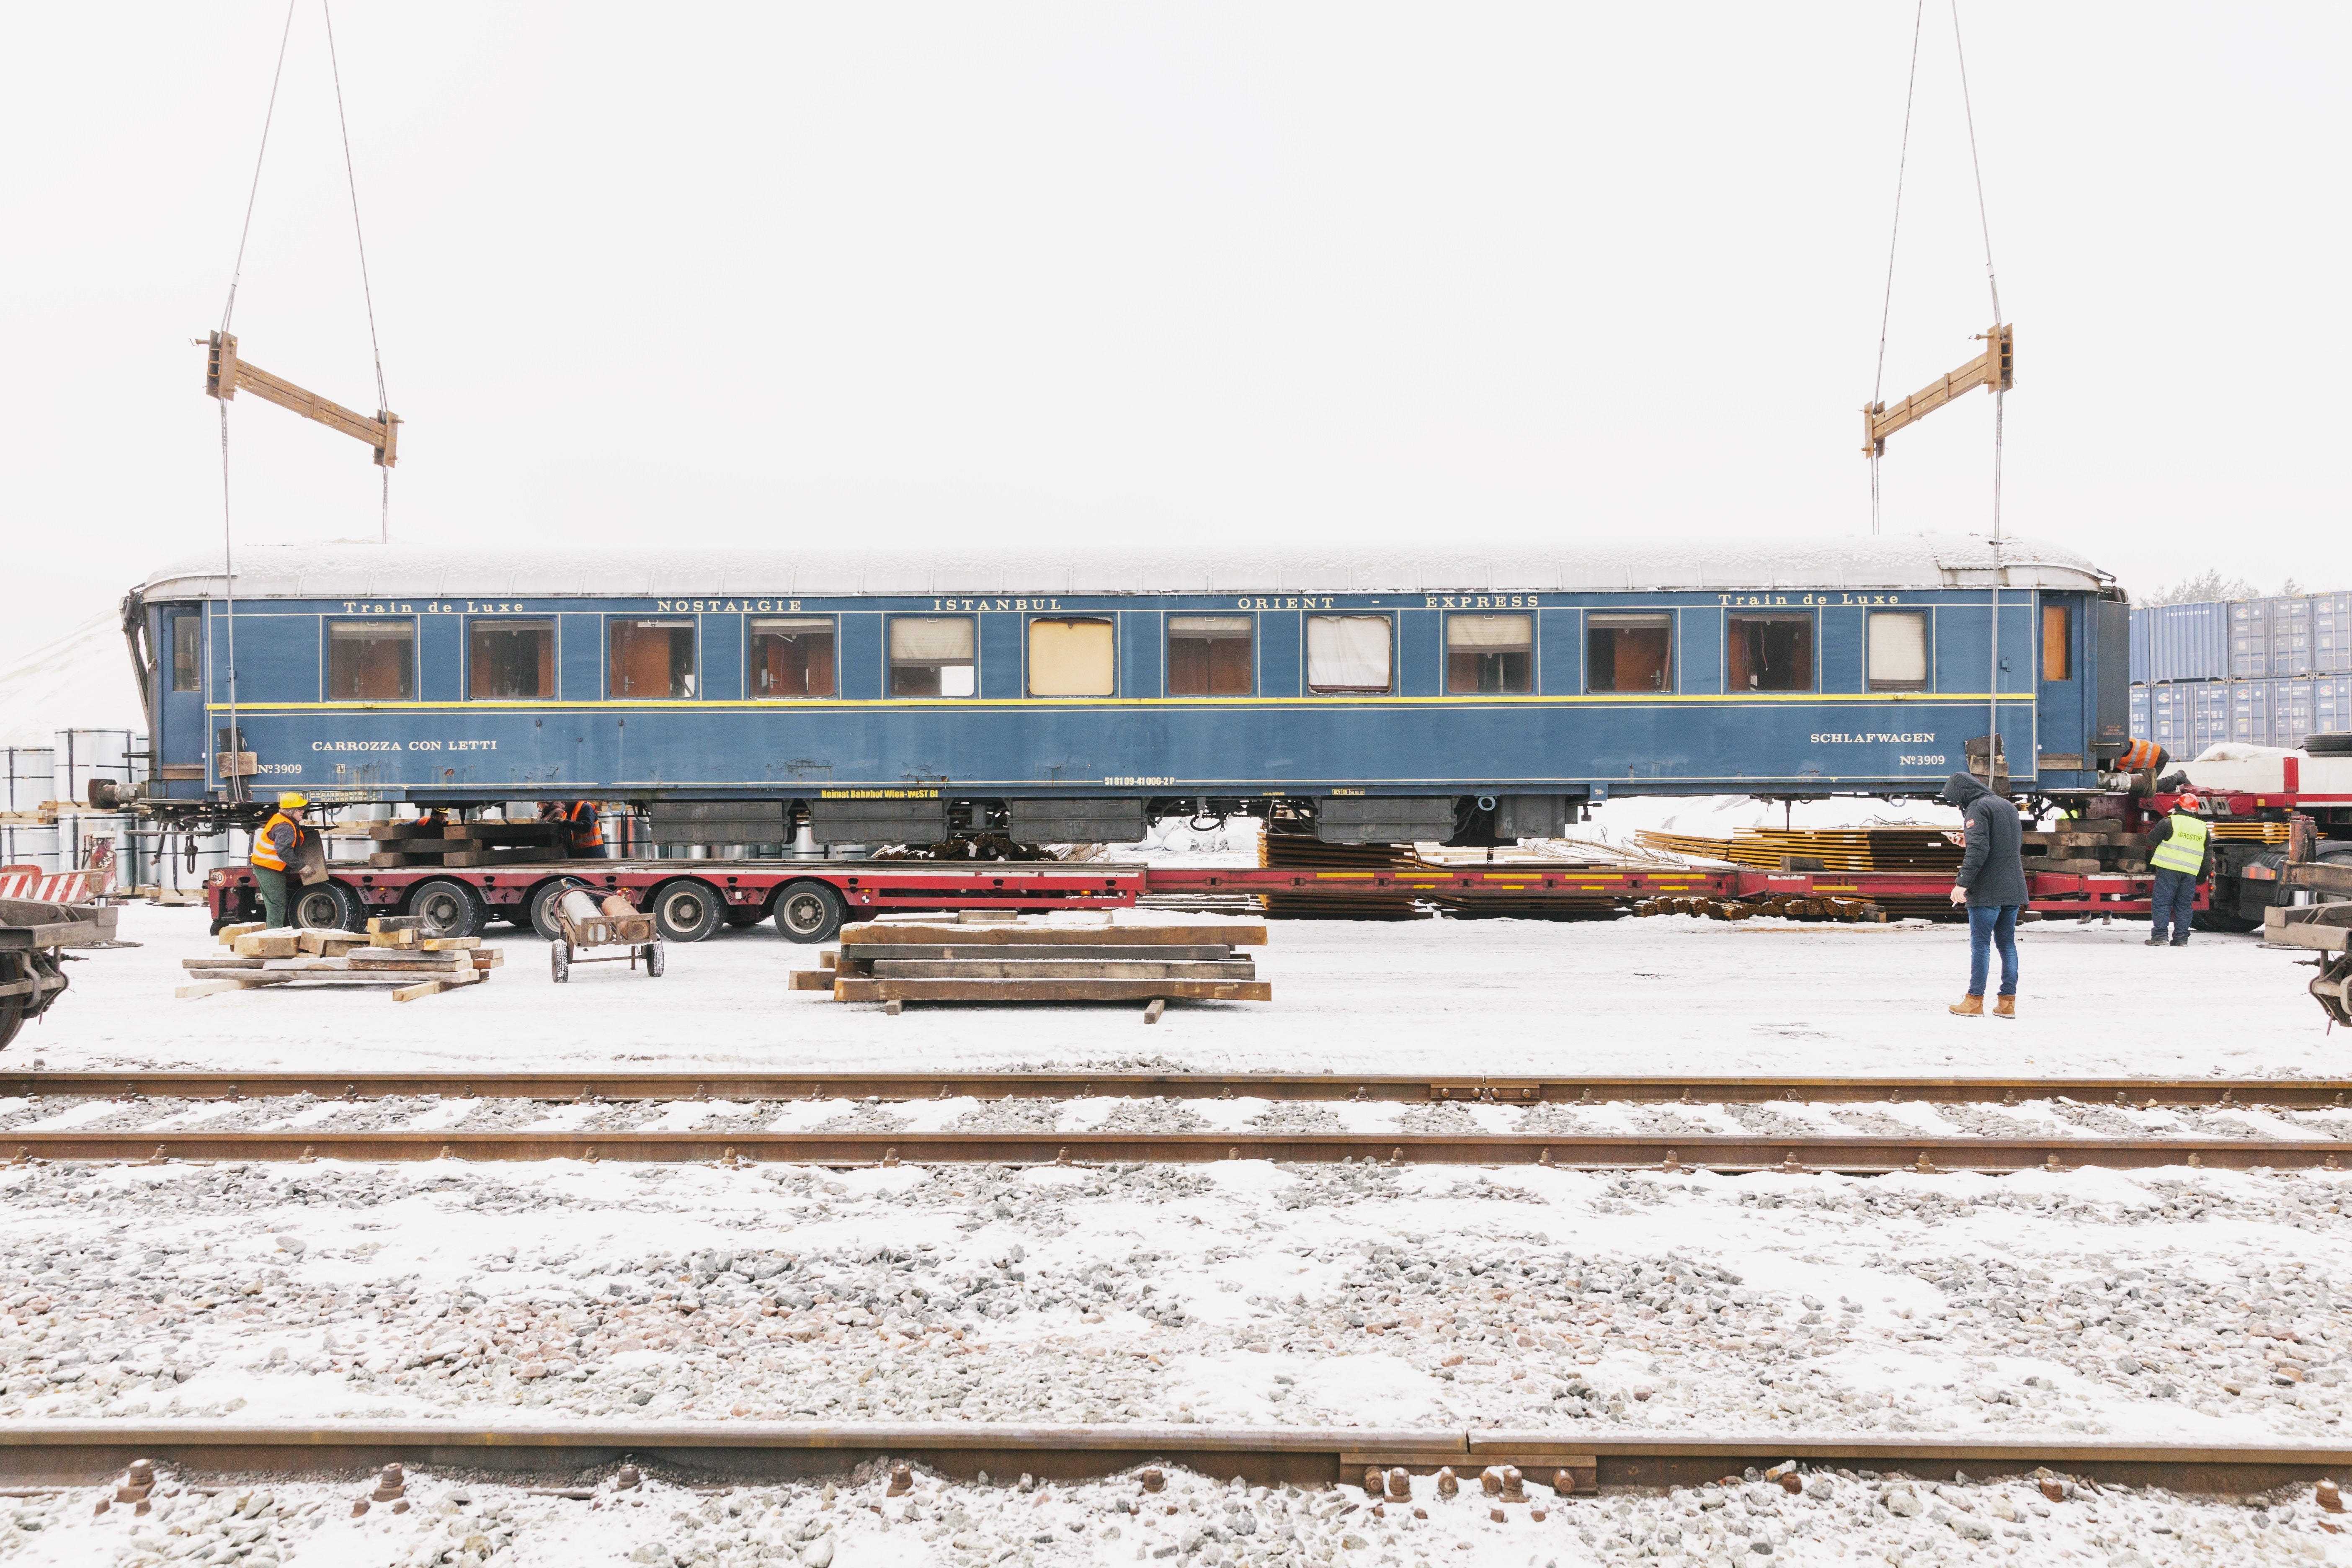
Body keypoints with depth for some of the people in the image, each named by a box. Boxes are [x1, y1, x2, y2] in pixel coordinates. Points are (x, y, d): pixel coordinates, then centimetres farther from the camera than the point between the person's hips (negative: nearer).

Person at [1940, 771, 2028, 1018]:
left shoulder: (1977, 808, -9)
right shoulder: (2008, 806, 19)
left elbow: (1978, 850, -19)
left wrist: (1962, 883, -19)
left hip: (1987, 892, -8)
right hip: (2014, 889, 8)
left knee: (1980, 944, -3)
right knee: (2007, 943, 10)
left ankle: (1974, 1001, 1)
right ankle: (2008, 1002, 10)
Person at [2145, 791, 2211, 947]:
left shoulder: (2170, 822, -4)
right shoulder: (2203, 828, 13)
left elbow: (2152, 840, 1)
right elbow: (2208, 857, 17)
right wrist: (2202, 876, 24)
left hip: (2168, 869, -4)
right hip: (2190, 873, 4)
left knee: (2162, 903, -2)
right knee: (2184, 905, 10)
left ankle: (2159, 936, -7)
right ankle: (2181, 938, 9)